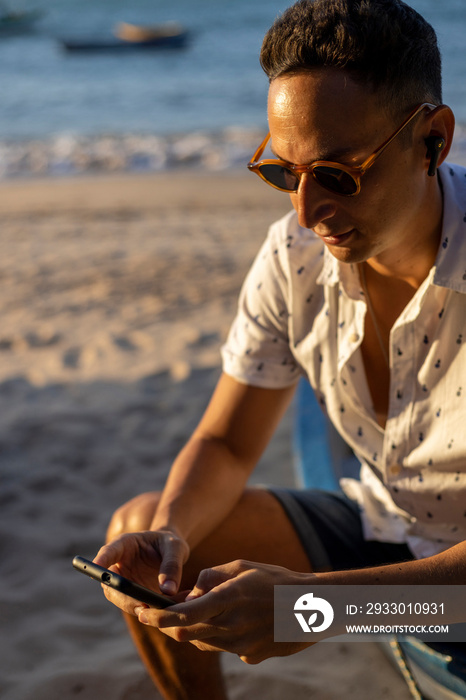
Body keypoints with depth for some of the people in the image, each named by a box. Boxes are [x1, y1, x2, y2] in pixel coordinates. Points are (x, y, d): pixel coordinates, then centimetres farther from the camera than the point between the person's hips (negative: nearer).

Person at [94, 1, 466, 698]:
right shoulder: (294, 256, -12)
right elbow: (225, 445, -2)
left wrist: (310, 598, -40)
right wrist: (169, 531, -24)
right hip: (379, 528, 5)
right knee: (140, 535, -5)